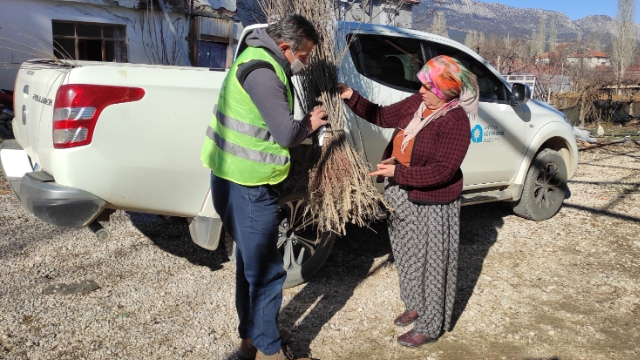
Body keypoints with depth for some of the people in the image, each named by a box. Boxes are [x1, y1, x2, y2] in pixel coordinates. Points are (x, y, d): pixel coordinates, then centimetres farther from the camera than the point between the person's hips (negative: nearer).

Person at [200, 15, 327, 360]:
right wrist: (310, 124, -5)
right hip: (246, 189, -11)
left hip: (240, 182, 11)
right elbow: (286, 134, -23)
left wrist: (302, 123, 3)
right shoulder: (262, 72, -21)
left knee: (252, 263, 21)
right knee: (267, 269, 1)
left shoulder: (258, 61, 13)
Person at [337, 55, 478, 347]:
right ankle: (416, 305, 43)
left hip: (432, 204, -8)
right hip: (406, 197, 8)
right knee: (409, 256, 21)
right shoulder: (417, 103, 0)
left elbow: (442, 170, -26)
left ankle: (430, 327, 22)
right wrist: (351, 97, -2)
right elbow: (382, 116, 9)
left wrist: (397, 173, -27)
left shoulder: (455, 122, -23)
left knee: (430, 263, 6)